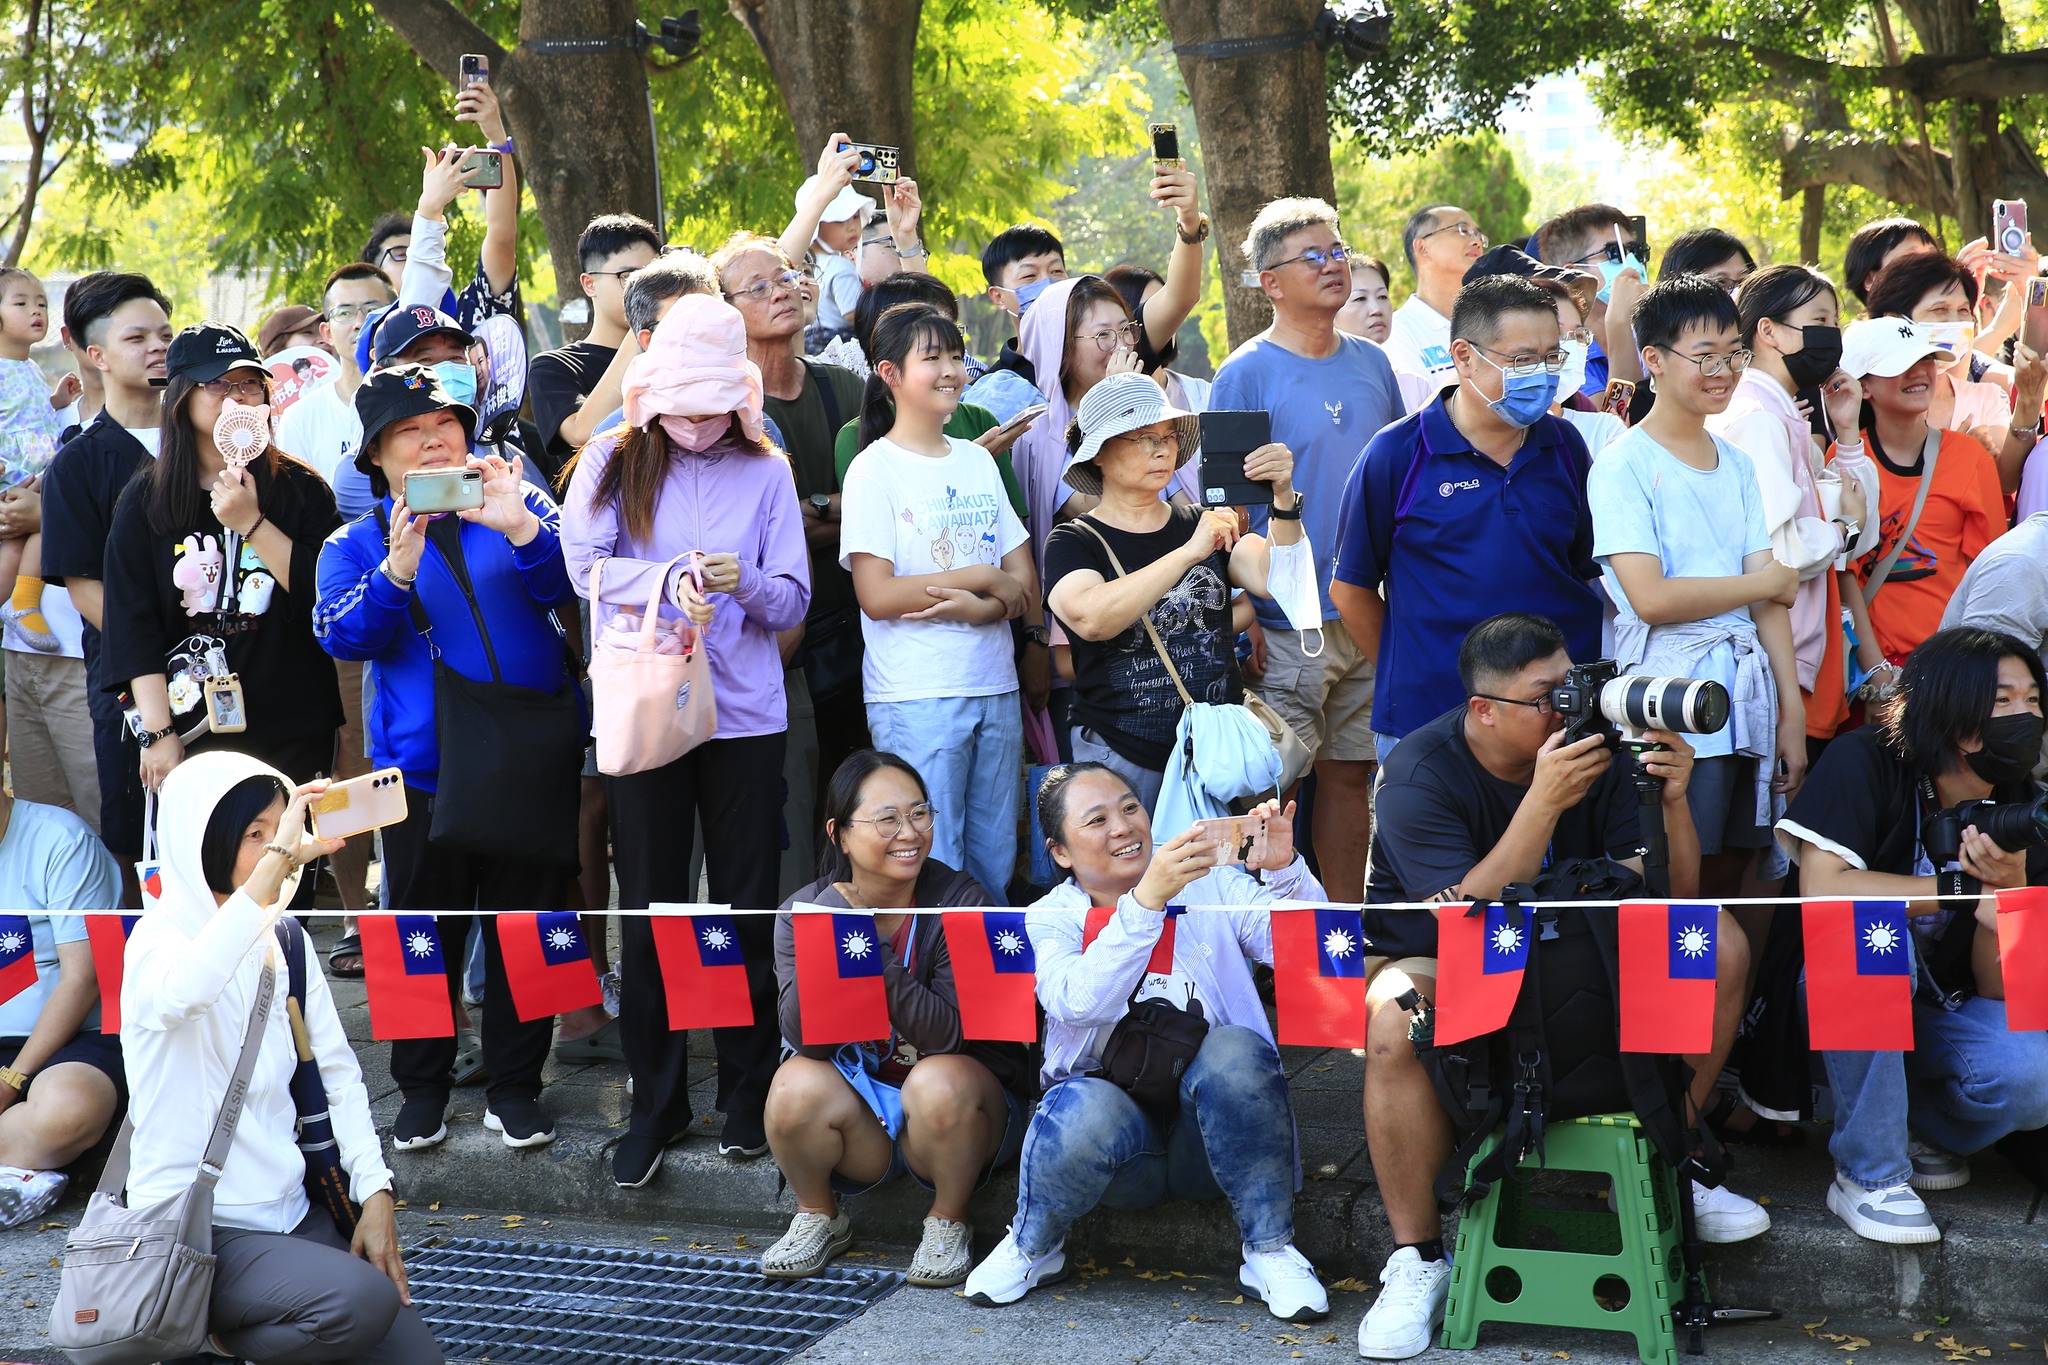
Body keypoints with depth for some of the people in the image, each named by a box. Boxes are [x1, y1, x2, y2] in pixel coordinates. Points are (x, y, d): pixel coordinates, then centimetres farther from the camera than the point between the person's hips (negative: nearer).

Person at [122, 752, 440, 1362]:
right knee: (364, 1301, -28)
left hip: (290, 1213, 7)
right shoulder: (161, 937, -12)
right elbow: (181, 992, -38)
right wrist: (277, 861, -36)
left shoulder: (284, 941, 9)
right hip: (194, 1232, -7)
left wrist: (376, 1194, -1)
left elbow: (338, 1070, 10)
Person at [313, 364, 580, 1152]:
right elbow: (342, 635, -10)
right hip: (424, 768, 0)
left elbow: (564, 585, -9)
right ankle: (422, 1087, 24)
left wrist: (518, 528, -29)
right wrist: (397, 569, -28)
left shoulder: (521, 510, 7)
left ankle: (515, 1086, 21)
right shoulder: (357, 544, 6)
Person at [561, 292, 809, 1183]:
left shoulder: (765, 472, 6)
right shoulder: (613, 462, 3)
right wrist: (667, 582, -27)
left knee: (747, 910, 6)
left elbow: (794, 600, 2)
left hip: (745, 716, 1)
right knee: (649, 911, 5)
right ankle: (656, 1105, 16)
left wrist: (746, 583, -20)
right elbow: (586, 565, -10)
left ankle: (748, 1095, 20)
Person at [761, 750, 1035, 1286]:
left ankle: (948, 1222, -5)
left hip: (959, 1104, -2)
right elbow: (804, 1038, -19)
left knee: (940, 1081, -33)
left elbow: (949, 1035, -26)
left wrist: (875, 952, -33)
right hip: (857, 1106, 2)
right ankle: (819, 1216, 3)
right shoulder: (804, 912, -7)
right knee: (798, 1086, -27)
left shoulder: (960, 904, -15)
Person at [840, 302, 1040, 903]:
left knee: (994, 864, 10)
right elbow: (877, 595, -13)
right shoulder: (874, 469, -5)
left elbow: (1022, 577, 8)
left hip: (995, 688, 6)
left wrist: (980, 606, -13)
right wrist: (979, 575, -9)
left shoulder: (978, 460, 13)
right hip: (917, 695, -6)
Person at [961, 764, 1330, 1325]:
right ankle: (1033, 1247, -2)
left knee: (1234, 1049, -30)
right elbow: (1079, 1001, -20)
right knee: (1086, 1108, -35)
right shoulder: (1049, 921, 4)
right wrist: (1147, 899, -30)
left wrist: (1284, 870, -22)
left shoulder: (1211, 886, 9)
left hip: (1209, 1129, 1)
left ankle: (1270, 1249, -15)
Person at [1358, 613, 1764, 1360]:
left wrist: (1672, 800, -29)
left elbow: (1665, 900, -11)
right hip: (1436, 961, -5)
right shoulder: (1421, 774, -22)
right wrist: (1544, 802, -40)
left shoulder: (1592, 748, -10)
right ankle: (1417, 1256, -22)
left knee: (1719, 943, -14)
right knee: (1397, 1020, -39)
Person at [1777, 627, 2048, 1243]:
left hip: (1944, 1012, 3)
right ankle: (1870, 1174, -21)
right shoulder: (1864, 763, -17)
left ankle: (1924, 1127, 9)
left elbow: (1998, 991, -9)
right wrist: (1958, 886, -26)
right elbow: (1821, 892, -31)